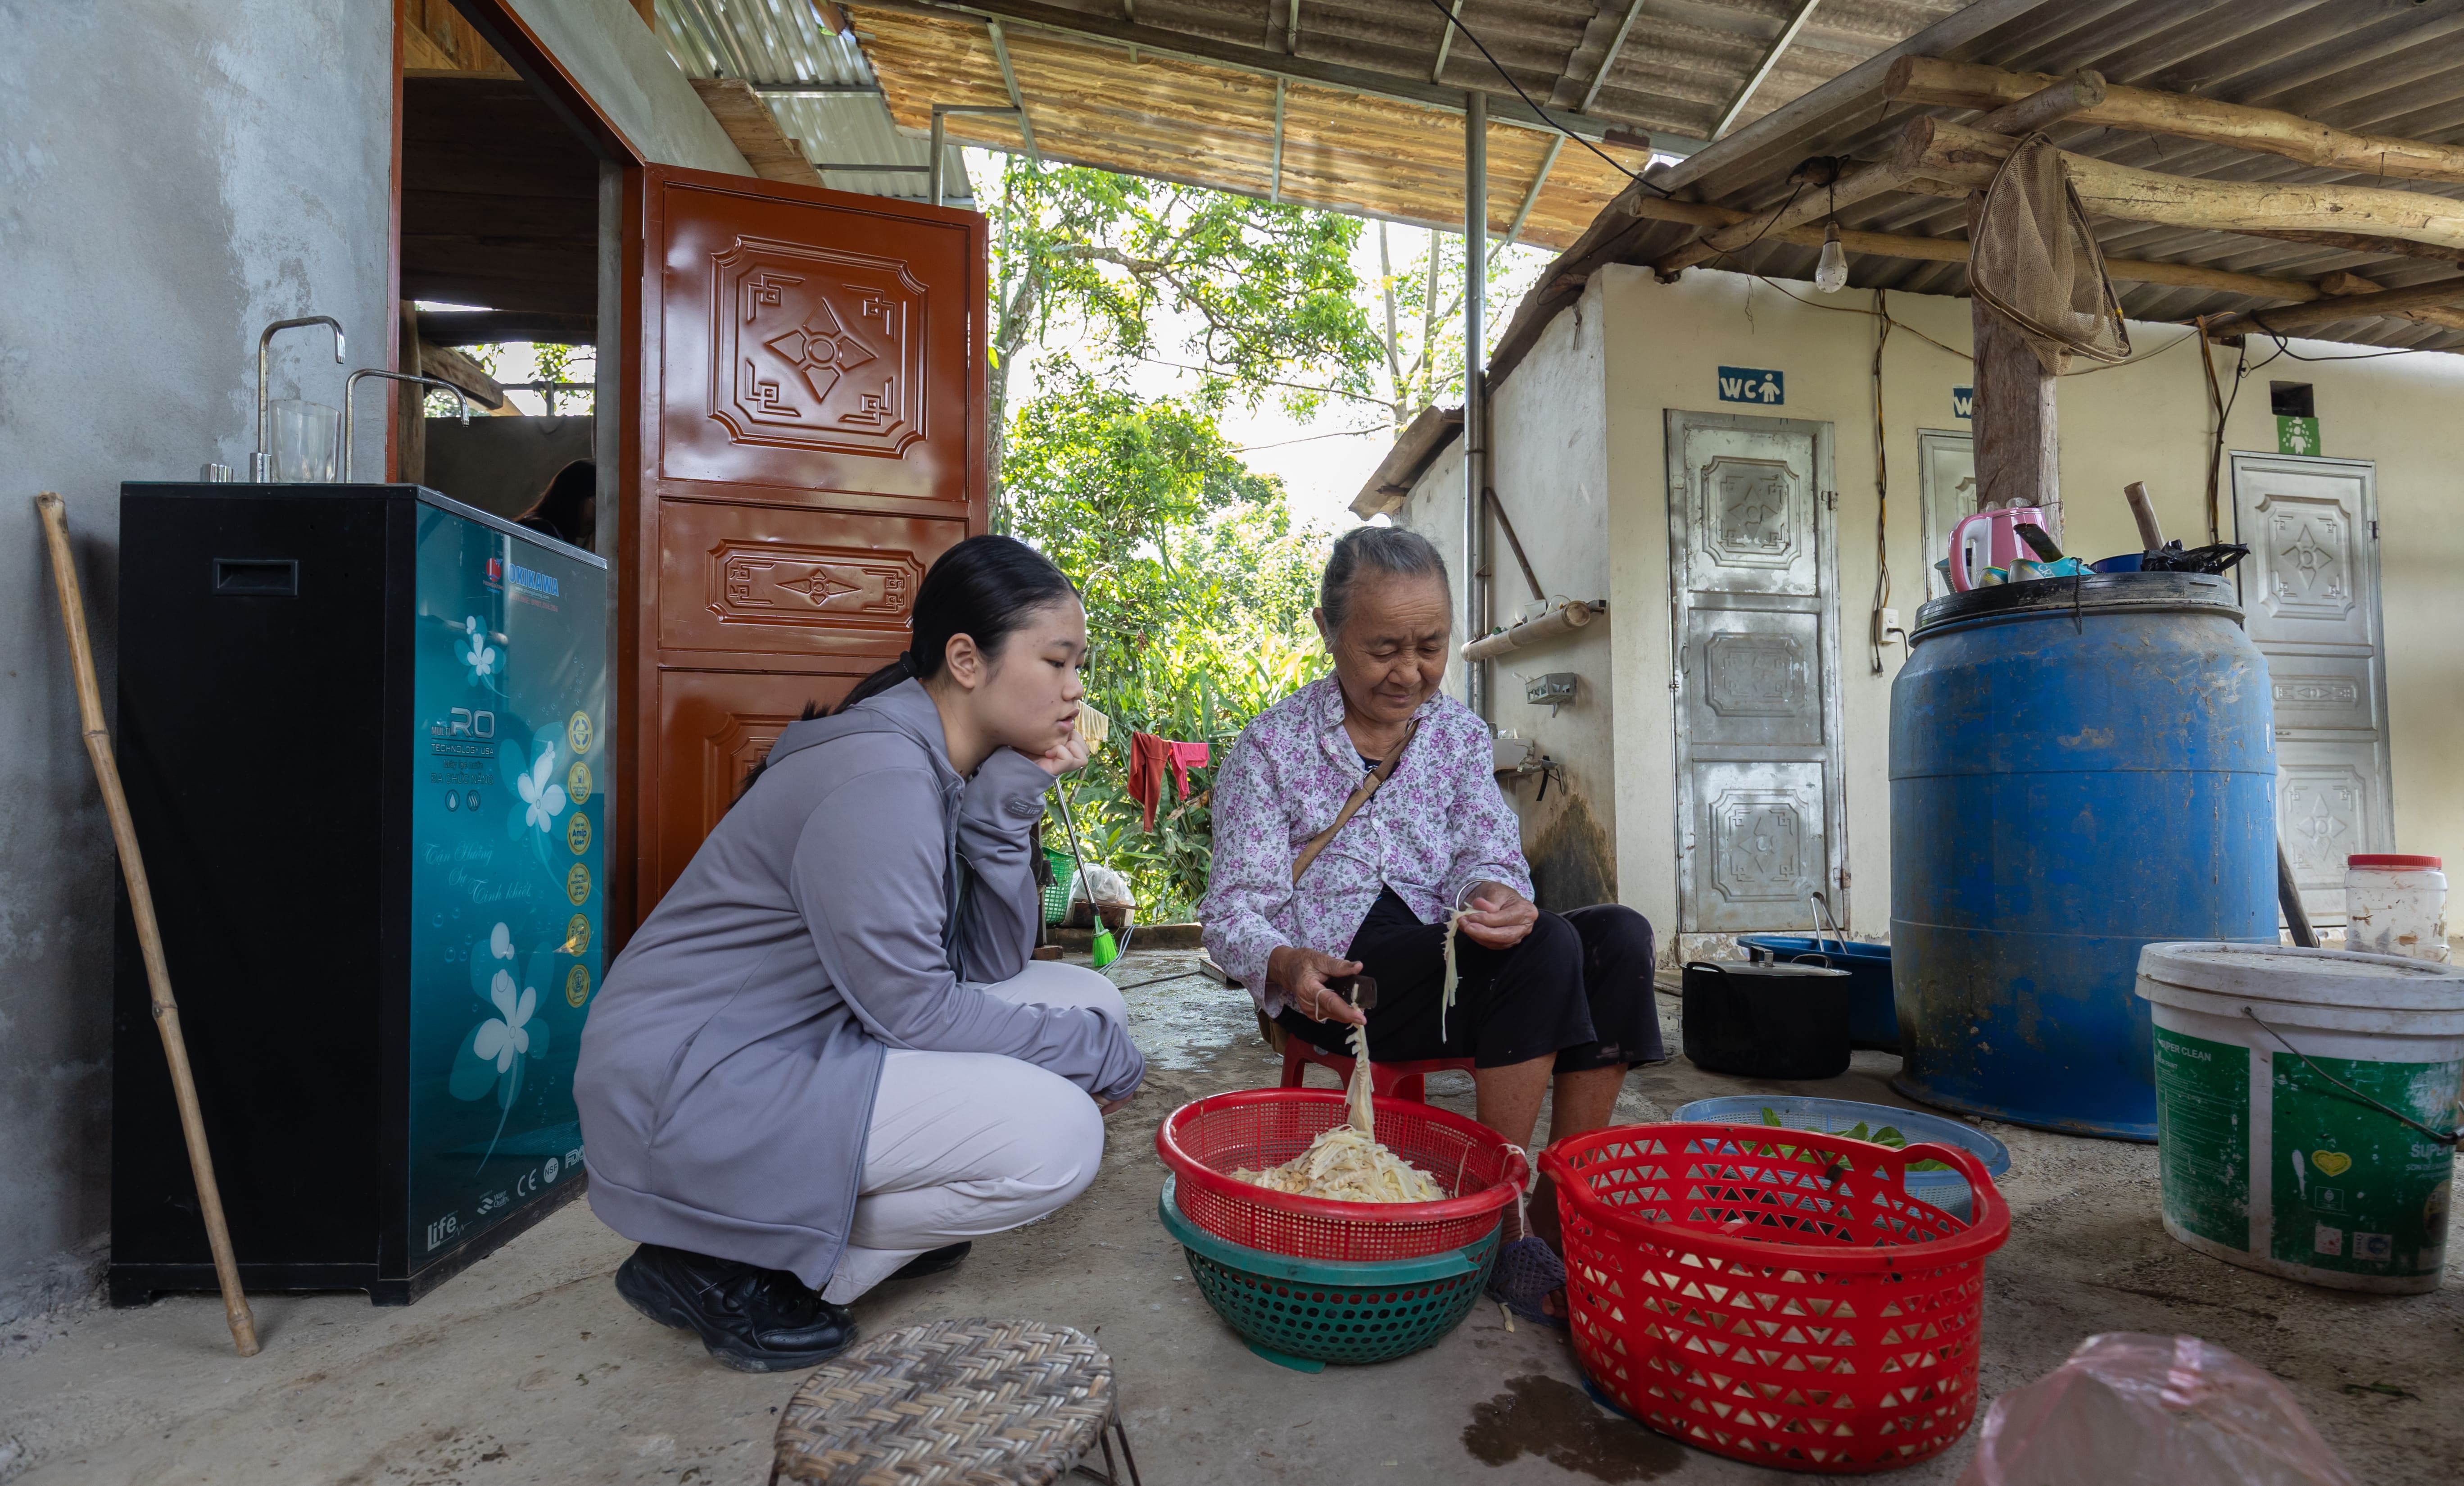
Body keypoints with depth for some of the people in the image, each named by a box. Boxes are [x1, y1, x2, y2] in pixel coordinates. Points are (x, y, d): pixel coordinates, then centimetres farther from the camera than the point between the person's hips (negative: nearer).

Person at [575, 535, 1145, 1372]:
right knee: (1056, 1137, -22)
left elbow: (989, 965, 1)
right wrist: (1097, 1052, -13)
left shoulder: (946, 767, 4)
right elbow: (912, 1009, -23)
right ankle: (722, 1265, -5)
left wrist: (1007, 805, -10)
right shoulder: (879, 779, -24)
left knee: (1086, 999, 3)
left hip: (813, 1039, 9)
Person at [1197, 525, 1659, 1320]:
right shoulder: (1272, 747, -3)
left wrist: (1493, 892, -24)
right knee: (1547, 949, -27)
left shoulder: (1460, 734, 11)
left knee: (1619, 935, -19)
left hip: (1441, 953, 6)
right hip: (1335, 980, -5)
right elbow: (1236, 907, -9)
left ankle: (1562, 1202, -12)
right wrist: (1285, 965, -32)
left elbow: (1488, 851, 3)